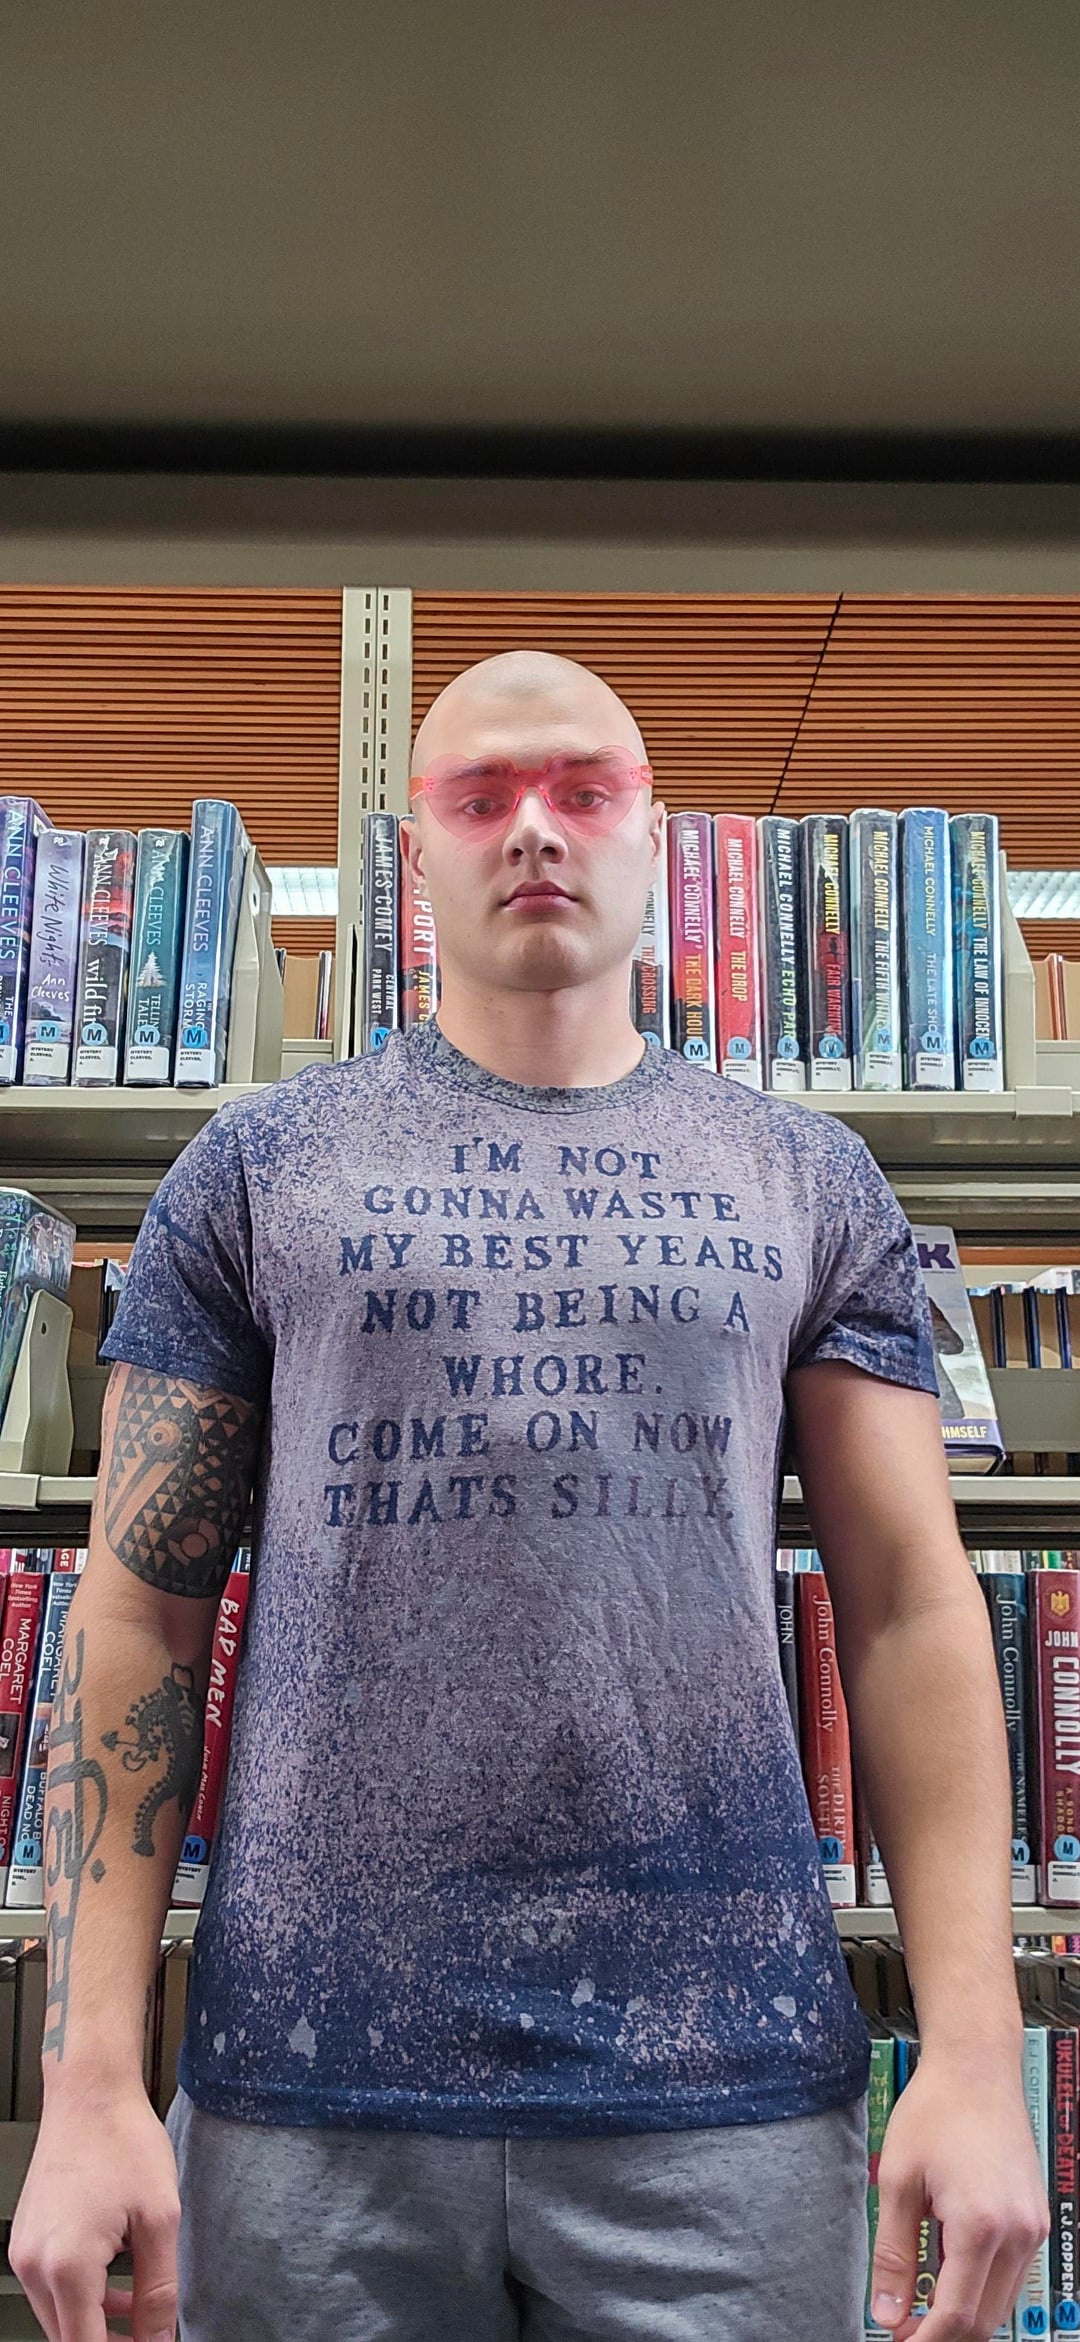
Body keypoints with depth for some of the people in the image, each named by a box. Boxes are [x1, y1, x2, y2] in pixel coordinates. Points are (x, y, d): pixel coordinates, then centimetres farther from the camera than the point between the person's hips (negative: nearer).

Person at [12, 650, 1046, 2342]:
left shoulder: (807, 1182, 8)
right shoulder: (257, 1173, 5)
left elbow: (911, 1606, 4)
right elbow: (143, 1616, 2)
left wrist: (976, 2046, -5)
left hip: (730, 2092, 1)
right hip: (313, 2083, 0)